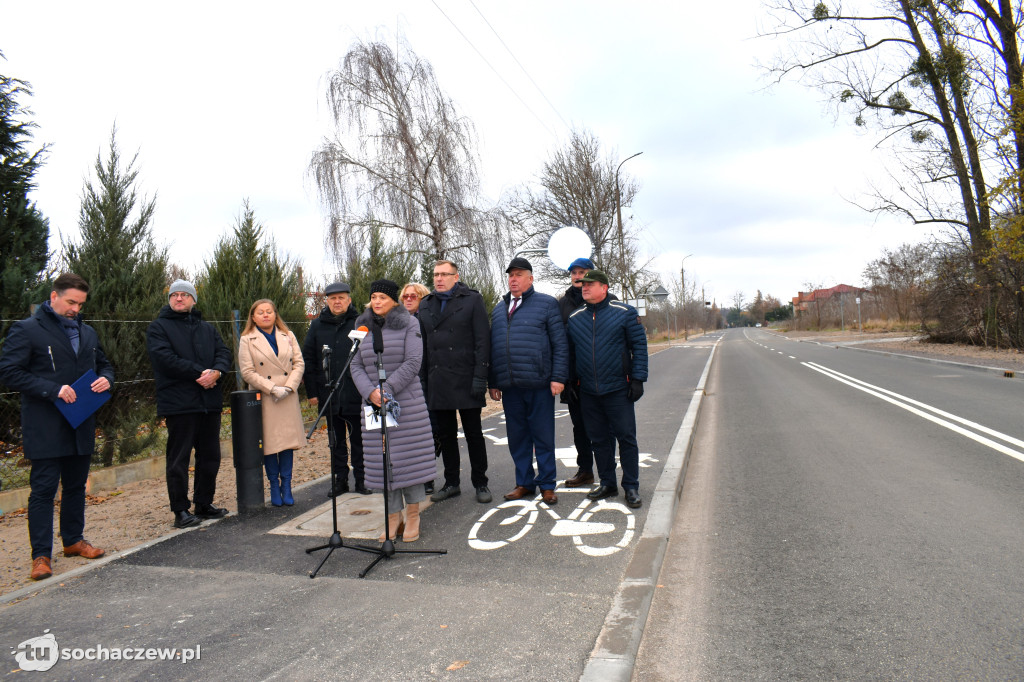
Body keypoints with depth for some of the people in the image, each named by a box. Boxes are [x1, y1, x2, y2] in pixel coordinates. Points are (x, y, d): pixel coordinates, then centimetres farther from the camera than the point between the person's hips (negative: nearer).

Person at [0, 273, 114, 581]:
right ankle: (41, 555, 6)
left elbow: (103, 364, 24)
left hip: (82, 426, 6)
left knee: (76, 486, 15)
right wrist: (53, 389, -20)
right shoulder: (27, 330, -6)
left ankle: (73, 540, 29)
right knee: (43, 489, -2)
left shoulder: (88, 333, 14)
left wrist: (106, 379, 0)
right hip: (45, 429, -6)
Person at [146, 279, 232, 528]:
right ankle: (181, 510, 9)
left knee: (210, 456, 12)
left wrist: (216, 372, -15)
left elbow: (224, 352, 7)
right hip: (179, 403, -5)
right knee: (179, 459, 0)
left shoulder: (207, 328, 18)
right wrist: (199, 373, -17)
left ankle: (204, 504, 24)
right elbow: (164, 358, -13)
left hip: (210, 401, 6)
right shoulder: (158, 327, 2)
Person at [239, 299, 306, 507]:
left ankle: (286, 486, 13)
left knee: (288, 439, 3)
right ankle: (274, 487, 16)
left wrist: (289, 387, -10)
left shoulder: (288, 336, 9)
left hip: (289, 398, 2)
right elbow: (247, 372, -7)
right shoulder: (247, 340, 0)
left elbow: (299, 363, 4)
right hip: (264, 399, -2)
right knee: (269, 442, 2)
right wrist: (273, 389, -14)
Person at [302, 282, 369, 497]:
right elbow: (308, 359, 8)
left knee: (359, 439, 8)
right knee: (336, 441, 13)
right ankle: (339, 480, 24)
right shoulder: (317, 325, 7)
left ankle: (361, 479, 20)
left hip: (356, 395, -3)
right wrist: (312, 391, 2)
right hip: (329, 394, 3)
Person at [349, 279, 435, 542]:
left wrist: (387, 389, -16)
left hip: (407, 400, -3)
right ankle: (393, 517, 14)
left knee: (410, 456, 0)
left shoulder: (409, 324, -1)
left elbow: (412, 363, -9)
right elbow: (356, 366, 6)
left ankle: (413, 516, 12)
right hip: (373, 402, 3)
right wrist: (370, 392, -11)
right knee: (382, 460, 4)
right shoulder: (362, 327, 10)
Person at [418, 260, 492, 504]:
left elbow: (482, 340, -7)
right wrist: (423, 379, 6)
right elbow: (423, 344, 14)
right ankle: (451, 483, 24)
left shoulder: (472, 300, -1)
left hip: (465, 380, -4)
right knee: (445, 434, 11)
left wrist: (480, 377, -15)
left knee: (474, 433, 5)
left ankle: (480, 483, 17)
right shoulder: (426, 305, 13)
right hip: (437, 382, 5)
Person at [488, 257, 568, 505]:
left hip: (539, 385, -4)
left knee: (543, 436, 4)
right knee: (517, 438, 11)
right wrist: (493, 382, 13)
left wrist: (558, 377, -10)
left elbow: (560, 343, -3)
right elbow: (492, 347, 17)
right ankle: (524, 483, 23)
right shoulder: (499, 309, 16)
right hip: (509, 387, 5)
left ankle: (547, 484, 16)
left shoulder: (546, 304, 2)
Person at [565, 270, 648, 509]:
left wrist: (638, 378, -9)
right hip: (588, 392, 4)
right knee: (599, 439, 11)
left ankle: (631, 487, 13)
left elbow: (639, 345, -2)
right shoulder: (574, 318, 8)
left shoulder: (624, 312, -2)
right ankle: (607, 484, 24)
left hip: (618, 389, -3)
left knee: (626, 437, 1)